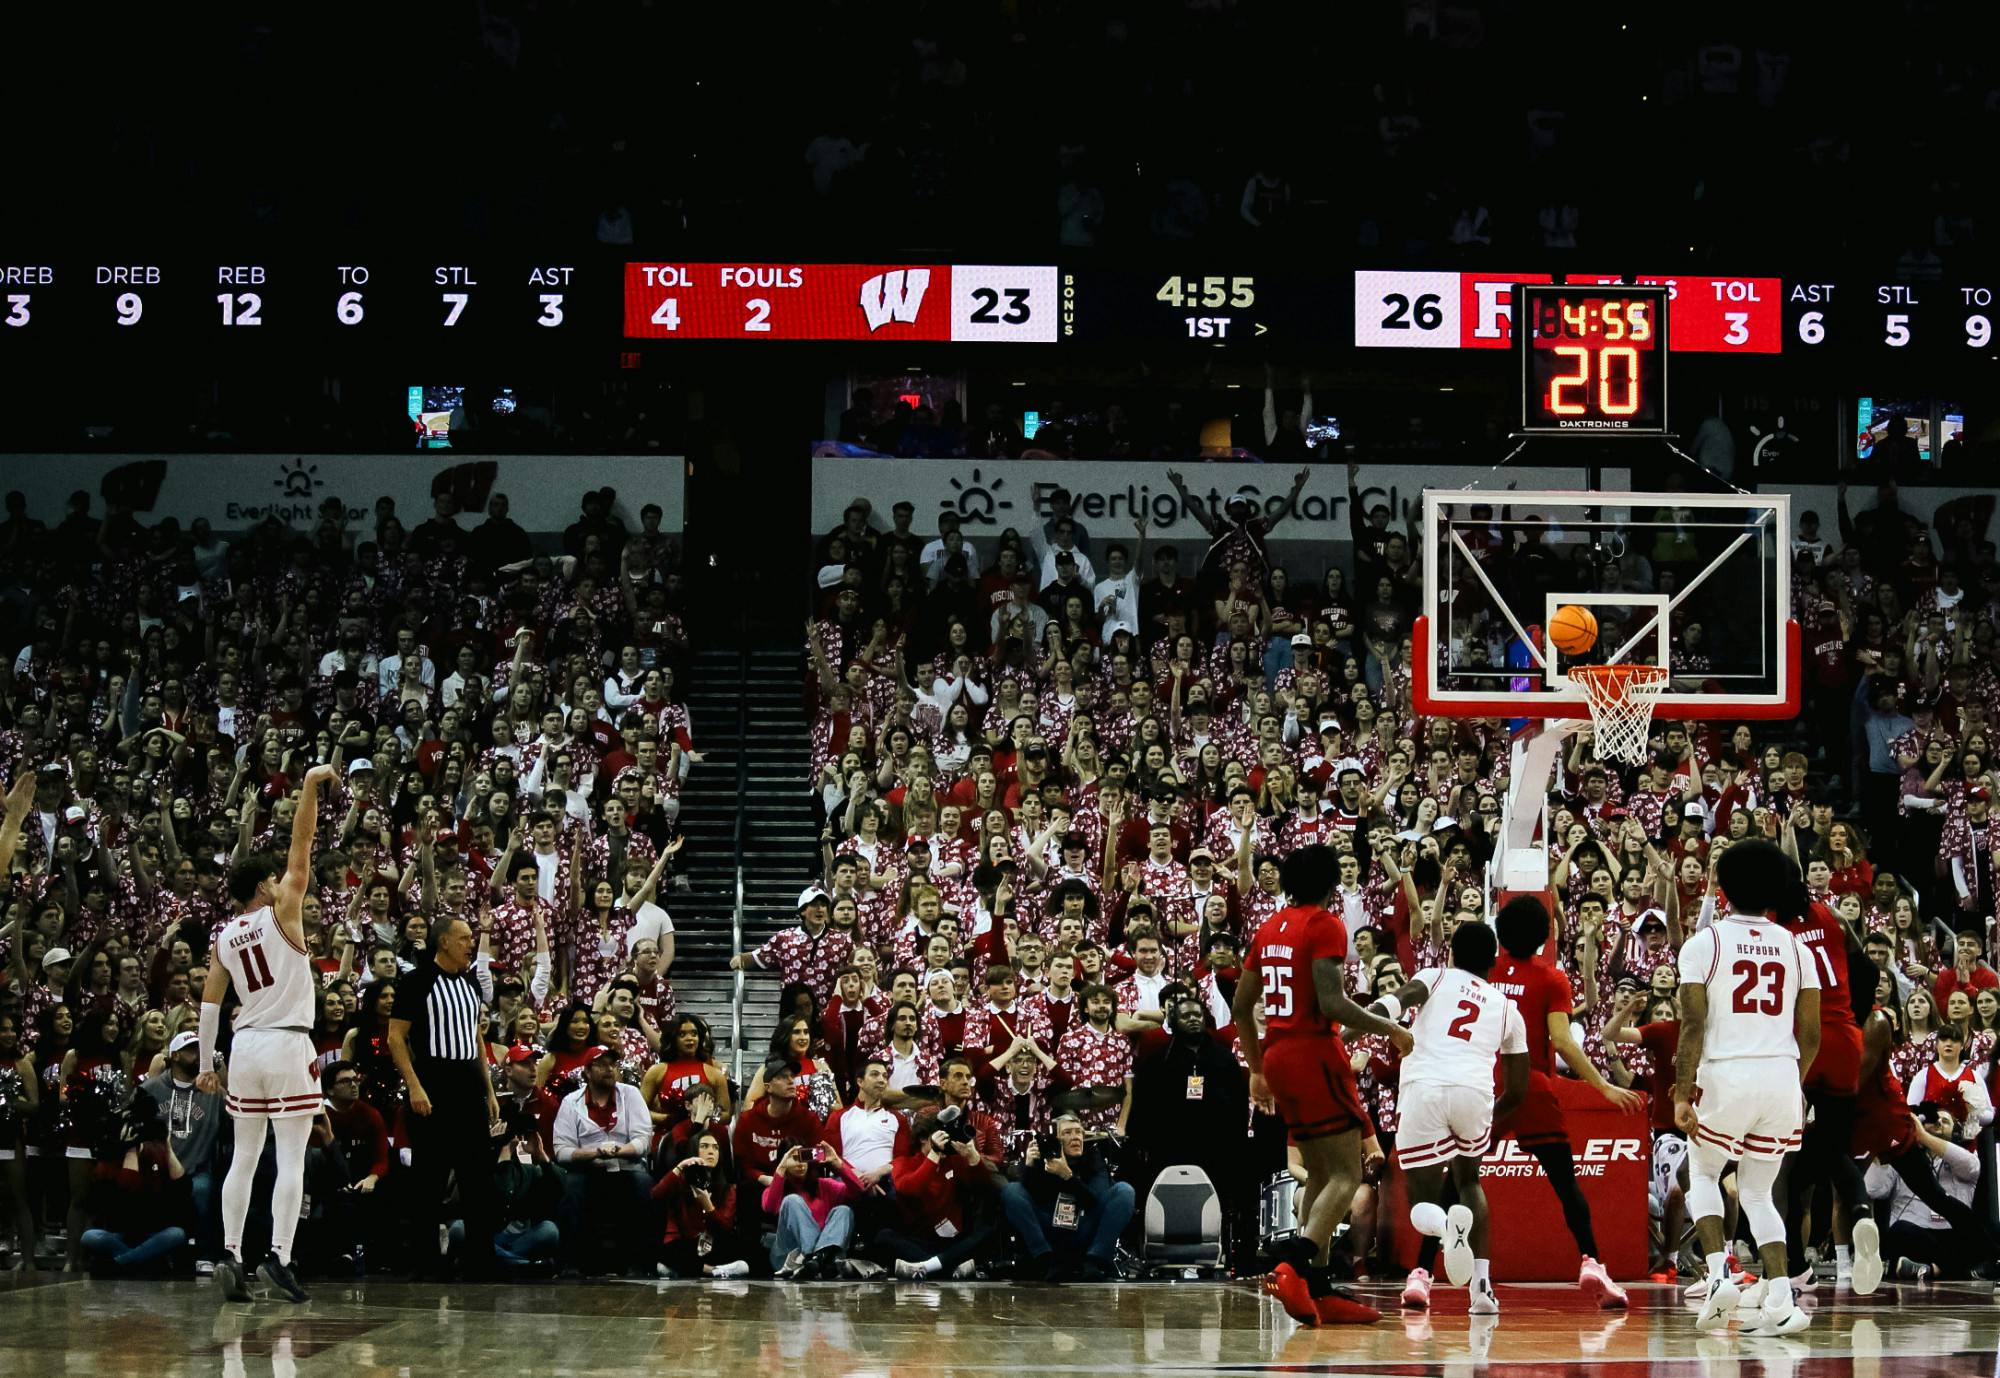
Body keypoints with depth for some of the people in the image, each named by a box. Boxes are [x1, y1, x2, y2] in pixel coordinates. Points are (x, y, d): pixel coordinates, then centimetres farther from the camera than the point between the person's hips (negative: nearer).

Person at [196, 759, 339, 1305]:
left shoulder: (224, 937, 9)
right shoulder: (280, 911, -4)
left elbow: (210, 1003, 10)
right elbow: (301, 845, -10)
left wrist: (206, 1064, 15)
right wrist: (310, 787, -11)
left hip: (245, 1045, 5)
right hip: (287, 1044, -5)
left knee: (244, 1155, 10)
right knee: (291, 1157, -5)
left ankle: (230, 1254, 1)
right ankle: (279, 1256, -15)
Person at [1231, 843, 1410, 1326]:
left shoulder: (1270, 927, 15)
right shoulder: (1324, 925, -9)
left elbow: (1242, 1005, 18)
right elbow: (1331, 1001, -20)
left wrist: (1257, 1069, 27)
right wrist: (1390, 1029, -8)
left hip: (1278, 1054, 8)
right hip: (1315, 1051, -8)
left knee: (1320, 1173, 15)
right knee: (1346, 1175, -10)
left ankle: (1320, 1291, 10)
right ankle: (1293, 1265, -31)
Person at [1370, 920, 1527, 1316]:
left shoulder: (1436, 978, 20)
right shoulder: (1507, 1008, 26)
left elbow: (1396, 1001, -5)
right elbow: (1517, 1091, 27)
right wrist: (1487, 1116, 45)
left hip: (1424, 1089, -2)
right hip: (1474, 1091, 2)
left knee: (1423, 1202, 11)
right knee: (1469, 1181, 29)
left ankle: (1448, 1224, -27)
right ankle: (1483, 1287, 15)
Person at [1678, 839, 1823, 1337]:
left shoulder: (1703, 943, -3)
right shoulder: (1795, 947, 9)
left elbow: (1693, 1026, -9)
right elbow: (1812, 1034, 9)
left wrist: (1682, 1095, -6)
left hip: (1726, 1075, -3)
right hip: (1781, 1074, 3)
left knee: (1703, 1172, 22)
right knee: (1758, 1192, 16)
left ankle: (1719, 1273, 2)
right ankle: (1780, 1301, -1)